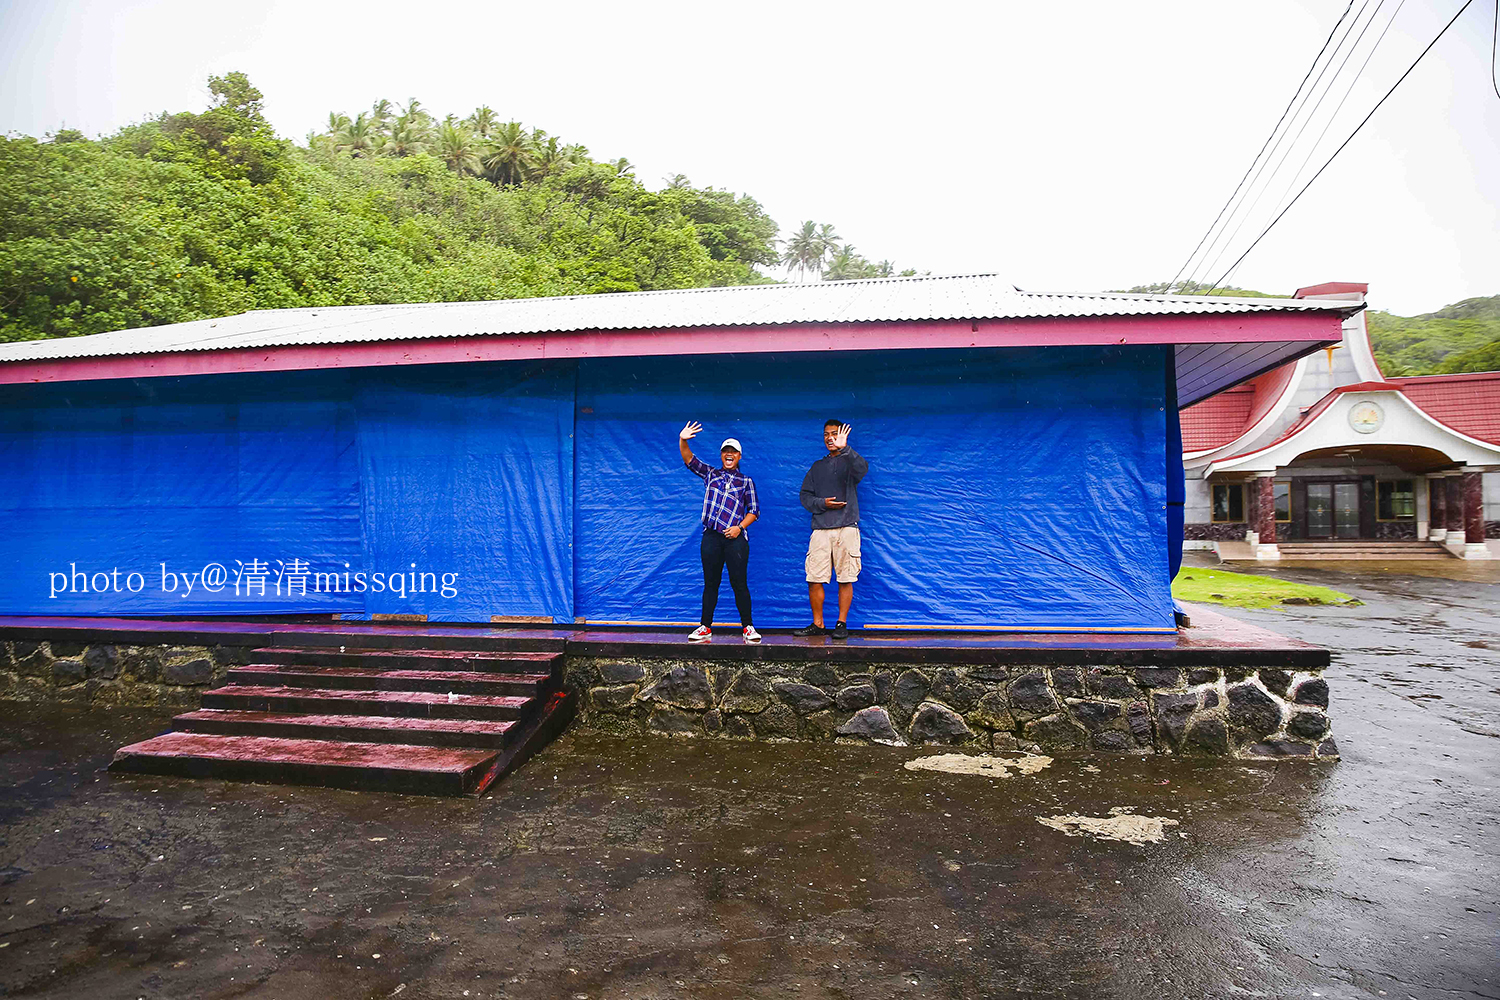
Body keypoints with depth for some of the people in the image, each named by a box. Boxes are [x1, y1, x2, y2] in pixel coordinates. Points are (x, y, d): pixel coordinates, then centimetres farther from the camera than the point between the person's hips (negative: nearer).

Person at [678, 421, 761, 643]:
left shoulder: (746, 481, 10)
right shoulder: (710, 474, 14)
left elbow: (754, 510, 7)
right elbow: (689, 460, 5)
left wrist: (739, 527, -8)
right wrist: (683, 441, -13)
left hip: (735, 538, -2)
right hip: (711, 537, 2)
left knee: (739, 584, -3)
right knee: (710, 583, 7)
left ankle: (748, 627, 7)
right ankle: (705, 628, 14)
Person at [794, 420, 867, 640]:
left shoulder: (849, 461, 8)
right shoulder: (817, 466, 21)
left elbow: (863, 468, -17)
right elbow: (805, 495, 16)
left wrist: (844, 448, -31)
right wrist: (823, 503, -3)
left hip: (846, 528, -3)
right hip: (820, 529, 3)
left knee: (845, 579, -2)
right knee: (814, 579, -1)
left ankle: (842, 624, 8)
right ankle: (817, 624, 10)